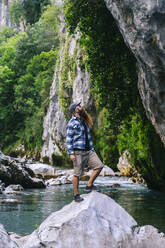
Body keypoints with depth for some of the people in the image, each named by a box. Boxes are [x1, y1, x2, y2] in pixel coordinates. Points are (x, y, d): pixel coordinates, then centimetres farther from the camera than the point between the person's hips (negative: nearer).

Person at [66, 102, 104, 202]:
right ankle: (76, 195, 8)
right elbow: (68, 139, -8)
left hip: (88, 150, 7)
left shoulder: (84, 121, 17)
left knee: (99, 165, -3)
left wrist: (92, 148, 17)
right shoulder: (72, 123, -6)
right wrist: (71, 153, -15)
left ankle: (89, 186, 8)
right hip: (78, 151, -7)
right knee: (77, 174, -3)